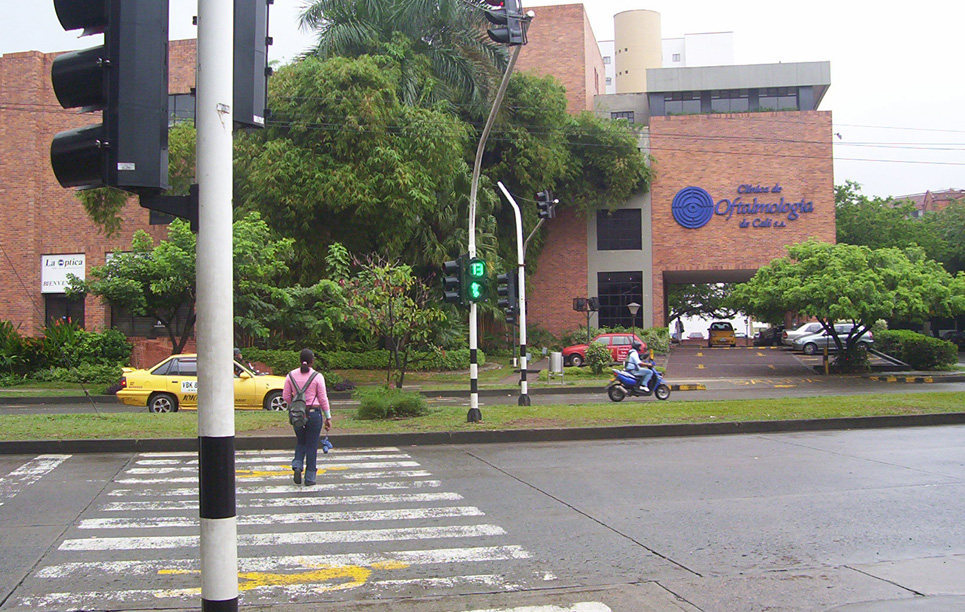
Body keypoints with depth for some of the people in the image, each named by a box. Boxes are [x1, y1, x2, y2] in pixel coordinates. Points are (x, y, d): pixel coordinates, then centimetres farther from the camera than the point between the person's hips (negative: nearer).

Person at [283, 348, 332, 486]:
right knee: (312, 445, 6)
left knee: (300, 442, 21)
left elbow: (286, 396, 4)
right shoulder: (317, 376, -8)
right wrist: (328, 417, 0)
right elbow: (323, 398, -6)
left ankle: (297, 466, -3)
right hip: (314, 412, -3)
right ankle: (309, 477, 10)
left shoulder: (291, 375, 1)